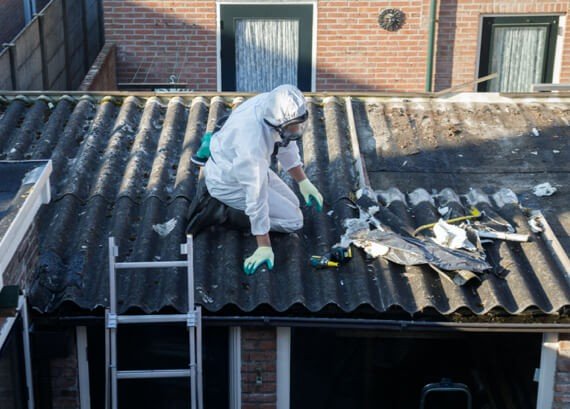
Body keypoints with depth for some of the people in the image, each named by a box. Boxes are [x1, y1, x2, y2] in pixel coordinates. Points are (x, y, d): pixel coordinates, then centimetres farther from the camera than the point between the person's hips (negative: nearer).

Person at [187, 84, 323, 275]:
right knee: (293, 220, -7)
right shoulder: (253, 142, -40)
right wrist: (264, 247, -29)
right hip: (228, 182, -8)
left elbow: (286, 145, 3)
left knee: (292, 204, 20)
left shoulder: (274, 105, -18)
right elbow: (256, 196, -34)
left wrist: (303, 181, 4)